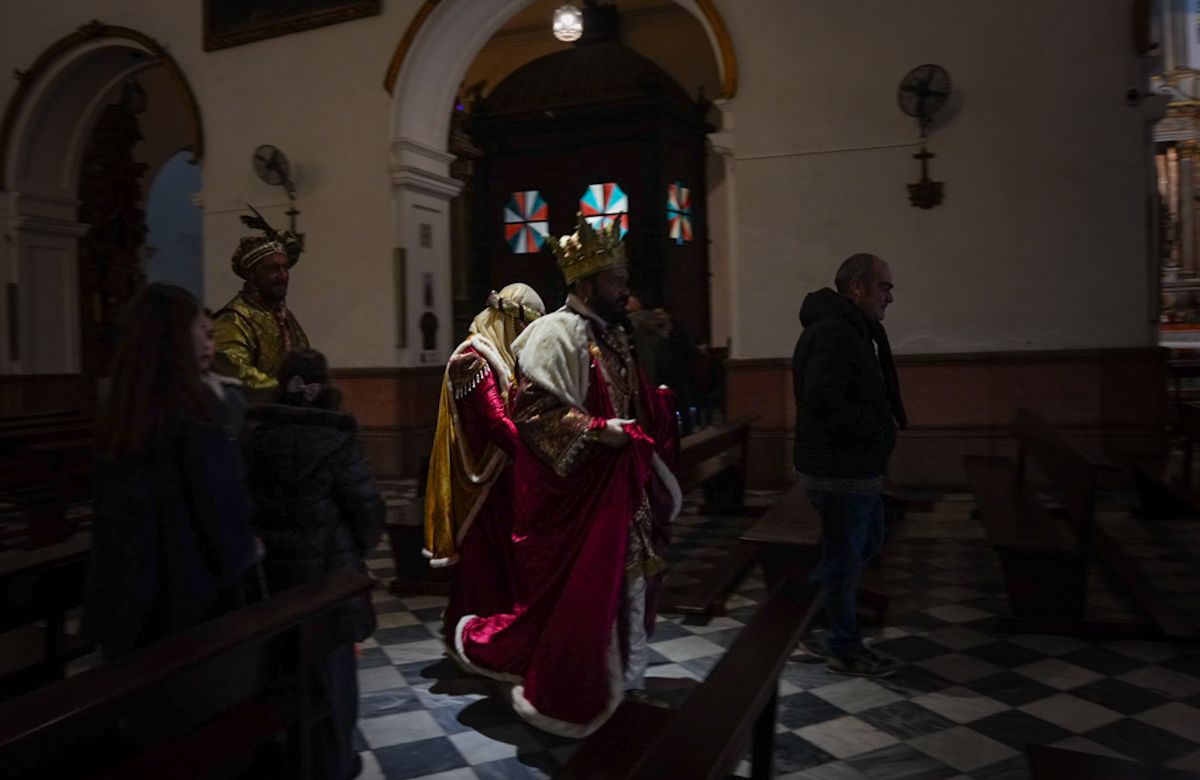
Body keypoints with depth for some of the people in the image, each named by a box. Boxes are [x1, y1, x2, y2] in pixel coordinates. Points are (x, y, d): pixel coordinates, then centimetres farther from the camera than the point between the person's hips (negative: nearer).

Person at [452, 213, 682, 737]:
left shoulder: (613, 335, 11)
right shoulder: (557, 333, -17)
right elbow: (533, 409, -22)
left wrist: (658, 399, 6)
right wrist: (596, 430, -27)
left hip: (616, 485, 9)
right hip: (572, 488, -9)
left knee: (619, 580, 18)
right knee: (571, 590, 0)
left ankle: (616, 675, 35)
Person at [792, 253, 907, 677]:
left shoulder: (851, 329, 15)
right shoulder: (833, 333, -20)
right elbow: (823, 399, -31)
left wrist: (884, 423, 1)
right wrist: (877, 429, -20)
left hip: (856, 465, 11)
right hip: (839, 470, -11)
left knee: (867, 542, 23)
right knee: (845, 557, 3)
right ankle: (845, 649, 19)